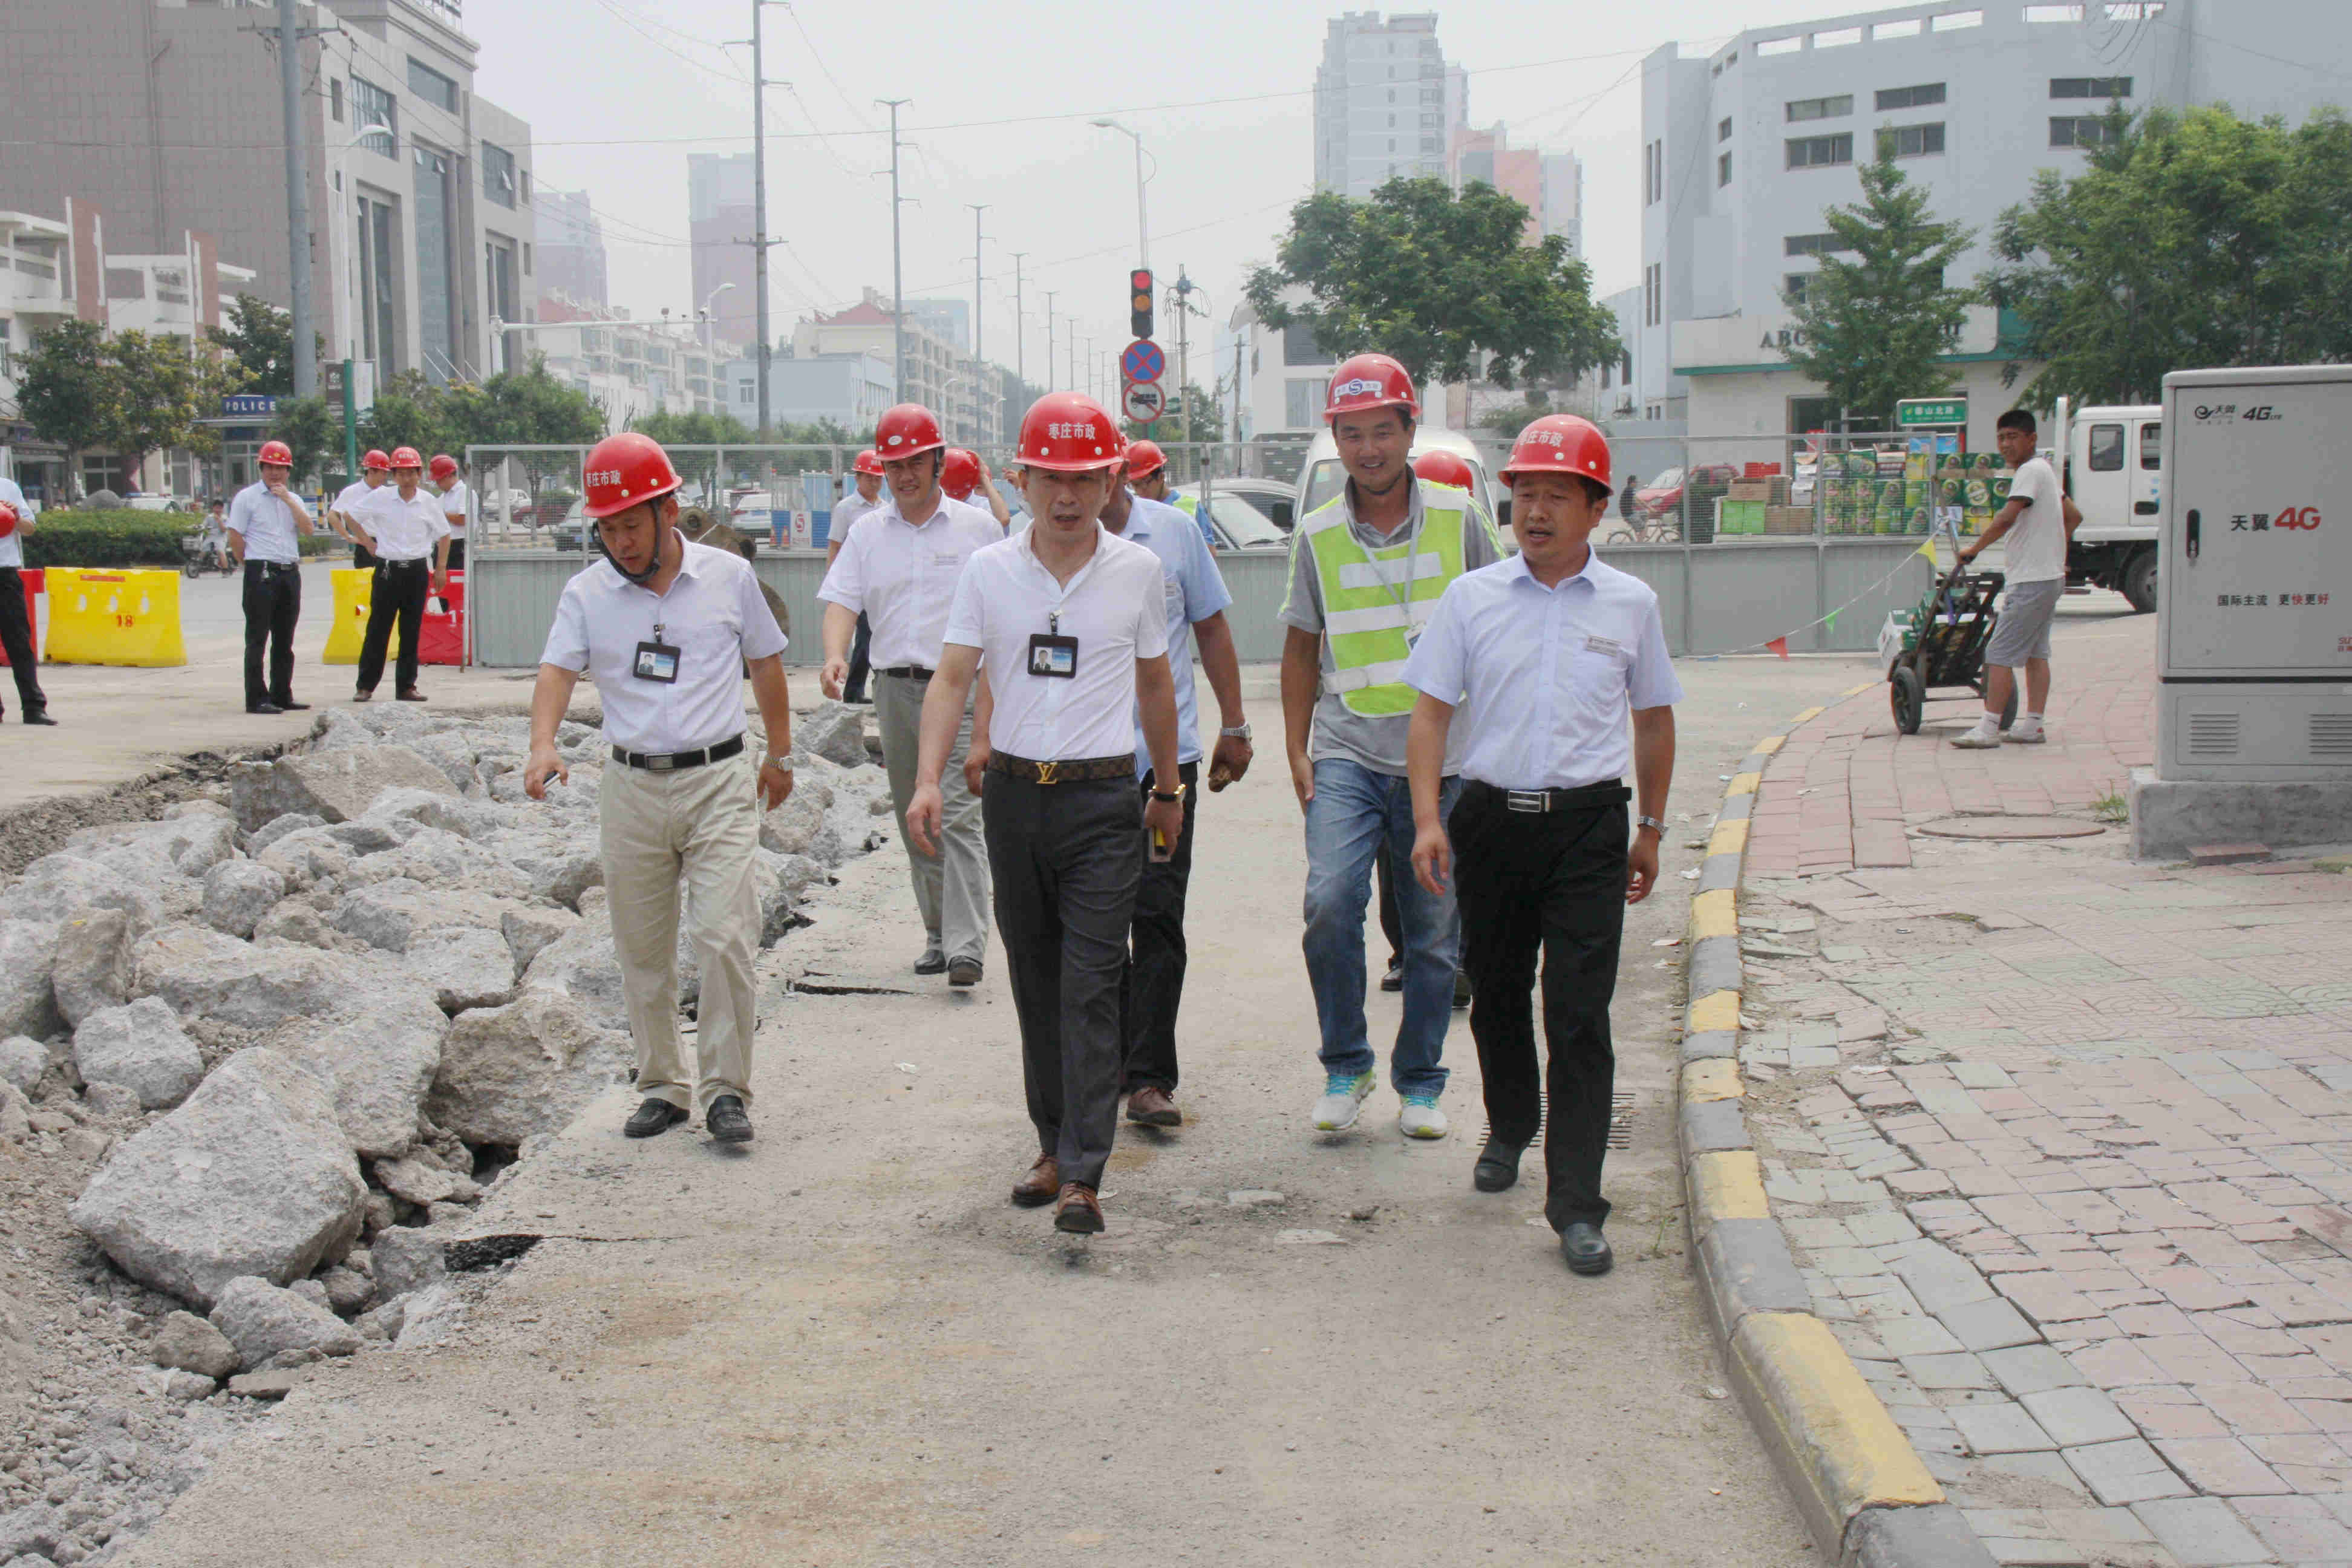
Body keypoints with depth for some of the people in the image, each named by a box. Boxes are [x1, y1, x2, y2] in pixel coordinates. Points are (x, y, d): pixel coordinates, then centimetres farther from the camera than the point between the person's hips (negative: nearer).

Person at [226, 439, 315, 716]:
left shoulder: (294, 500, 15)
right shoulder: (247, 497, -1)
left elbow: (307, 529, -1)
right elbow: (235, 536, -3)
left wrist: (289, 500, -7)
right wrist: (253, 566, 0)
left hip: (290, 573, 6)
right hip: (261, 575, -6)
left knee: (284, 640, 11)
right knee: (257, 639, -5)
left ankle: (282, 696, 18)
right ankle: (257, 699, -6)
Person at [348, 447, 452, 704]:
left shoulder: (428, 502, 2)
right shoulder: (380, 498, -2)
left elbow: (443, 535, 13)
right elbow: (352, 518, 11)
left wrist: (441, 569, 8)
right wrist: (370, 544, 4)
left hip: (417, 571, 2)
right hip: (387, 569, -1)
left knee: (412, 632, 5)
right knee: (378, 629, -1)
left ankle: (406, 686, 12)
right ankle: (365, 685, 4)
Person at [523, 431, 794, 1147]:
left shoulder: (729, 576, 2)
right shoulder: (587, 592, 3)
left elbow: (765, 665, 13)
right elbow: (558, 669, -9)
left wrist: (778, 755, 17)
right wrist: (543, 744, -27)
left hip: (718, 781, -2)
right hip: (631, 787, 2)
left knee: (726, 938, -10)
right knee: (642, 952, 9)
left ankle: (724, 1088, 1)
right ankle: (663, 1086, 22)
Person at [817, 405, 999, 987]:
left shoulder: (978, 528, 4)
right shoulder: (867, 532, 10)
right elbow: (842, 601, 1)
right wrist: (835, 655, -18)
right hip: (894, 690, 4)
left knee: (958, 817, -14)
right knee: (915, 822, 10)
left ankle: (967, 946, -17)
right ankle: (938, 934, 22)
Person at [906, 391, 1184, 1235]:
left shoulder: (1138, 570, 1)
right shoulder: (988, 570, 2)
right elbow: (953, 678, 0)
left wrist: (1168, 791, 19)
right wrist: (929, 778, -14)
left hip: (1103, 798, -2)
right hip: (1014, 793, 2)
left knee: (1090, 988, -9)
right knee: (1035, 982, 12)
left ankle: (1081, 1175, -9)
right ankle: (1053, 1144, 25)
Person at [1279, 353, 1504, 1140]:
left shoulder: (1457, 521, 1)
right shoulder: (1317, 535, 4)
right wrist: (1296, 750, 7)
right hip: (1347, 755, 0)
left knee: (1434, 931, 5)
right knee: (1329, 903, -18)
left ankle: (1420, 1082, 22)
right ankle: (1345, 1066, 2)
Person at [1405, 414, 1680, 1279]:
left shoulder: (1630, 604, 4)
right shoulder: (1472, 598, 3)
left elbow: (1653, 720, 14)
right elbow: (1430, 712, 2)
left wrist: (1649, 831, 15)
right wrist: (1428, 819, -9)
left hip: (1588, 825, -1)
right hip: (1491, 818, 2)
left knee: (1579, 1014, -8)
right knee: (1495, 994, 15)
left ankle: (1576, 1206, -5)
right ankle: (1509, 1130, 42)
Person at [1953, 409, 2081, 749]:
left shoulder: (2031, 471, -14)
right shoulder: (2045, 470, 17)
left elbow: (2007, 518, -25)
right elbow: (2074, 516, 25)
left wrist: (1974, 549, -16)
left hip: (2030, 581, -11)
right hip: (2050, 577, 11)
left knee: (2000, 653, -9)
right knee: (2036, 652, 11)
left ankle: (1988, 729, -10)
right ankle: (2032, 726, 12)